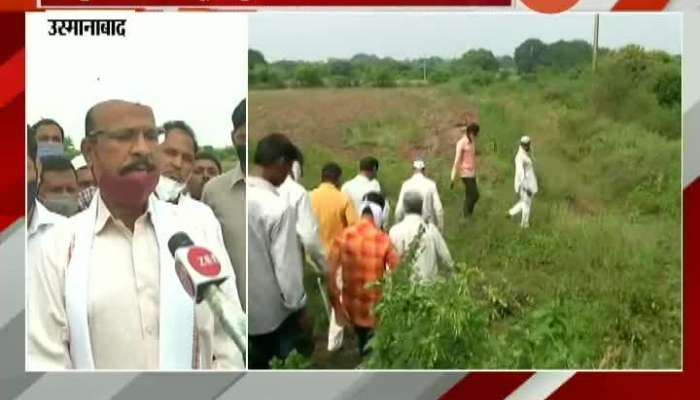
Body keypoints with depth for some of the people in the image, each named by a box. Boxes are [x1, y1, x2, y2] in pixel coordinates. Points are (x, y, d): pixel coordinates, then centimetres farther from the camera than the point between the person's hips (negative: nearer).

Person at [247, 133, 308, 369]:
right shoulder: (278, 207, -24)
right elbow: (287, 266, -20)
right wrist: (298, 305, -4)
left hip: (246, 307, 5)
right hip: (275, 310, -5)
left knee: (255, 368, 19)